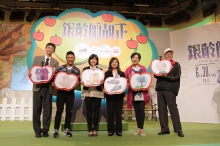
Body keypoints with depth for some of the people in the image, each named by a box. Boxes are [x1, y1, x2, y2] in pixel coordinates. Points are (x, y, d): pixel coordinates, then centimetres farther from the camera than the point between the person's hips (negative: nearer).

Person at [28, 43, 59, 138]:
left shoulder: (55, 62, 10)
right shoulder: (37, 58, 11)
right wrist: (31, 74, -14)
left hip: (48, 88, 0)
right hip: (38, 87, 0)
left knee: (47, 110, 2)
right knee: (36, 109, 3)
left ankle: (45, 130, 14)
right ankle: (37, 130, 15)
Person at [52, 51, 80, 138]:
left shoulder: (77, 70, 4)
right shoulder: (60, 68, 2)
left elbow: (78, 81, 6)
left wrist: (77, 83, -15)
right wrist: (53, 83, -15)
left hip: (70, 93, 1)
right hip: (61, 92, -1)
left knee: (69, 111, 8)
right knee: (59, 111, -1)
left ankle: (66, 129, 20)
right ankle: (56, 130, 9)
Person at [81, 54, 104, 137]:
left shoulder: (100, 70, 9)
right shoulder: (85, 69, 8)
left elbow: (102, 81, 6)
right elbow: (82, 80, 6)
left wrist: (102, 82, -16)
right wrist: (82, 82, -15)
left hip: (97, 93, 0)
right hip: (87, 93, 0)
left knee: (96, 112, 3)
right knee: (89, 112, 3)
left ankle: (95, 129, 14)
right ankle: (90, 130, 13)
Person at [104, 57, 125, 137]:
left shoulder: (122, 73, 11)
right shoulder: (107, 73, 7)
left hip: (119, 95, 1)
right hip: (110, 95, -1)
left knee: (118, 113, 4)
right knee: (110, 113, 2)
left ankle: (119, 130, 12)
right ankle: (110, 130, 12)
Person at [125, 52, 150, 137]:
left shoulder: (143, 68, 6)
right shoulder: (128, 69, 8)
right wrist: (128, 80, -15)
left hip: (142, 92, -1)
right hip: (133, 92, 1)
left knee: (141, 110, -3)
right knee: (136, 110, 8)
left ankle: (142, 128, 7)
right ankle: (138, 128, 20)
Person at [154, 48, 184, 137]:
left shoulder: (176, 65, 6)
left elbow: (177, 77, -5)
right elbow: (155, 75, 12)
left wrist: (166, 76, -18)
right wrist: (159, 74, -10)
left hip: (170, 89, -4)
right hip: (160, 89, 4)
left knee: (173, 109, -5)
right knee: (161, 109, 4)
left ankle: (178, 130, 2)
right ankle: (164, 129, 11)